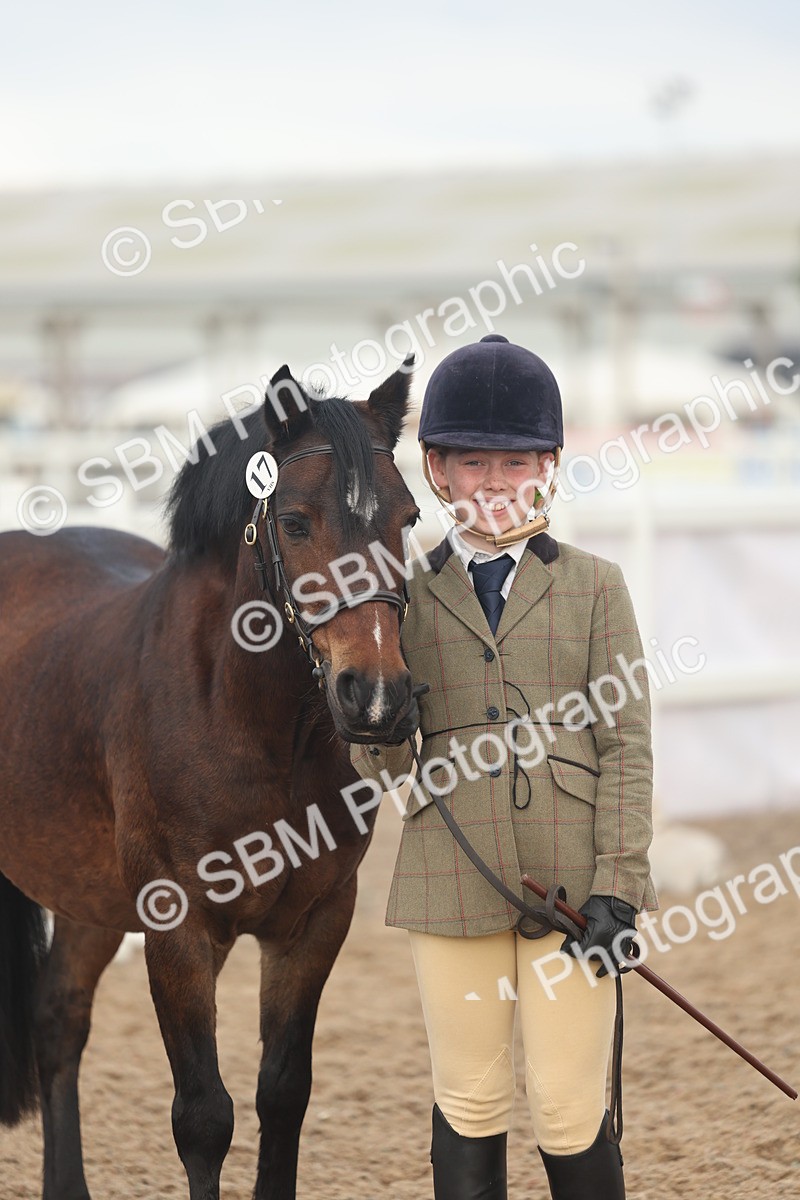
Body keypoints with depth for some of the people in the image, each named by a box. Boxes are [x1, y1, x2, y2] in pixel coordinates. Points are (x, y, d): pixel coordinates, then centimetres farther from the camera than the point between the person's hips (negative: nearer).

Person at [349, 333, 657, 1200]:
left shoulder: (594, 586, 4)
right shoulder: (410, 595, 7)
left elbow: (626, 744, 0)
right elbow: (378, 768, 9)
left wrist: (618, 886, -8)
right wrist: (383, 725, -15)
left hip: (570, 882, -2)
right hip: (451, 887, 2)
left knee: (570, 1114, -1)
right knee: (468, 1107, 7)